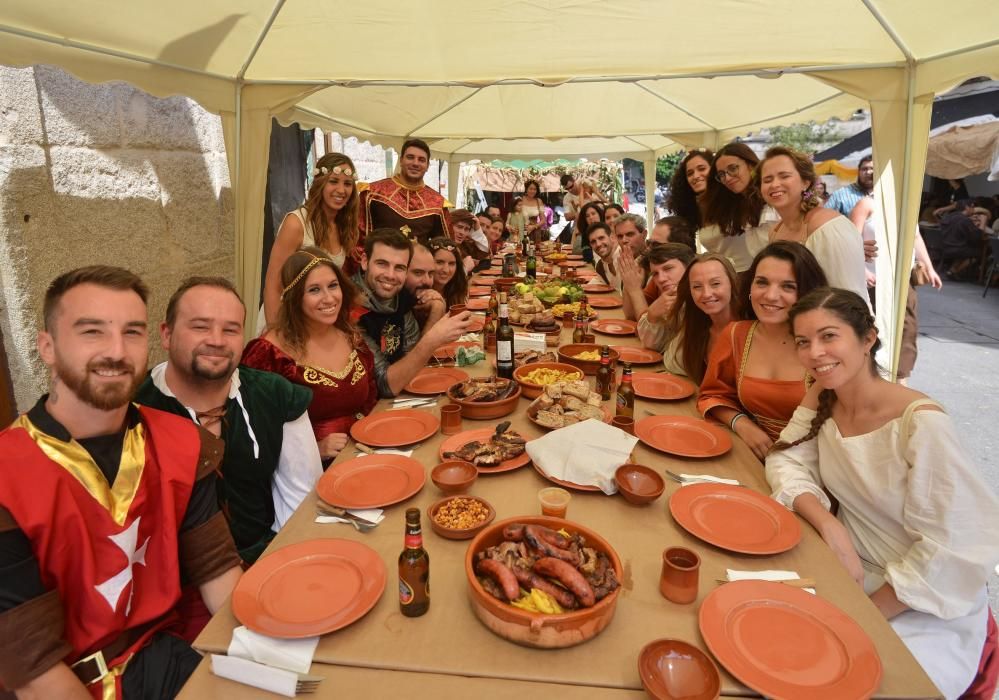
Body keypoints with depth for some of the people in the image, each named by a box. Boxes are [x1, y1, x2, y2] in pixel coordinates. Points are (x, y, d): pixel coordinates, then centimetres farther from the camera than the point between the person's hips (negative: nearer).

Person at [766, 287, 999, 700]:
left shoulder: (920, 422, -24)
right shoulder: (822, 400, -5)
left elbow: (951, 547, -22)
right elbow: (786, 462, -5)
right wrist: (830, 526, -23)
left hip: (927, 612, -5)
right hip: (850, 573, 5)